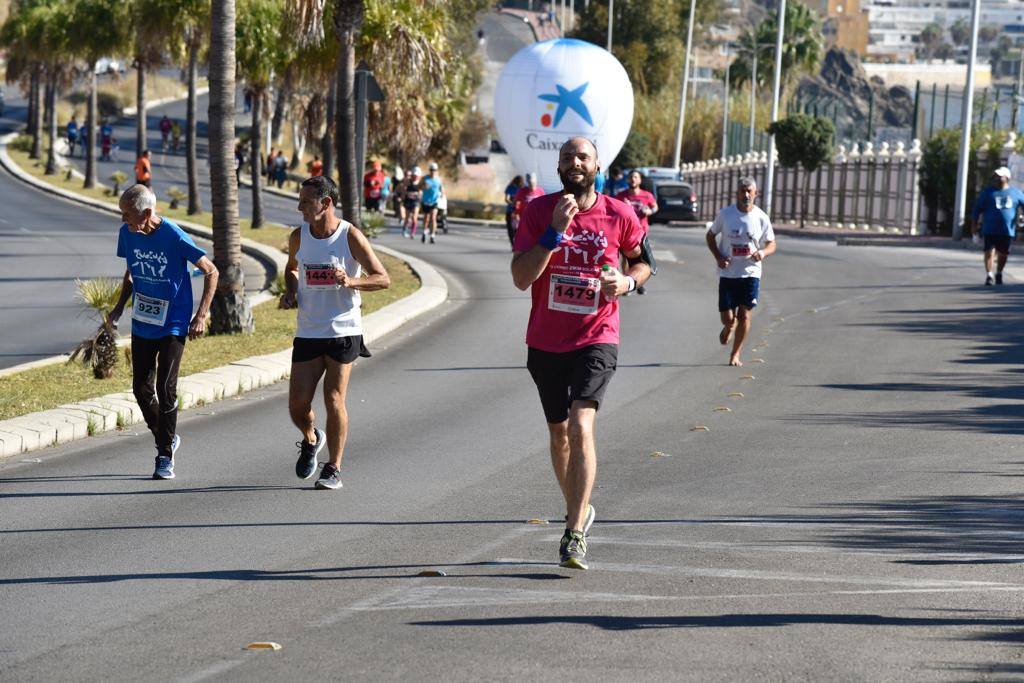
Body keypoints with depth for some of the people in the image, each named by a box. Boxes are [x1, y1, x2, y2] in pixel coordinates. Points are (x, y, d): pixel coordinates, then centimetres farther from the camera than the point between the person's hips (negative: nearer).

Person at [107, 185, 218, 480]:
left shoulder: (175, 238, -19)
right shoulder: (127, 234, -2)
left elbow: (211, 272, -9)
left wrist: (201, 316, -12)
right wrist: (119, 307, 6)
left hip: (173, 325, -5)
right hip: (142, 324, 5)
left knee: (166, 389, -10)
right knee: (142, 389, 5)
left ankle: (165, 457, 0)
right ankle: (166, 439, 27)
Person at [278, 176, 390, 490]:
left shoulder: (351, 237, -9)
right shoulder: (298, 237, 3)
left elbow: (383, 279, -6)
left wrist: (351, 281, -24)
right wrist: (290, 291, 3)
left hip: (343, 331, -4)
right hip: (307, 332, 4)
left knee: (334, 400, -5)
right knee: (297, 404, -1)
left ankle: (334, 469, 8)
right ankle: (311, 440, 33)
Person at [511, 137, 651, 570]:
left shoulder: (619, 216, -3)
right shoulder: (539, 211, -3)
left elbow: (643, 260, 16)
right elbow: (521, 278, -12)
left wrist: (628, 281, -7)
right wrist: (555, 231, -21)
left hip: (596, 341, -3)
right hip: (546, 342, 3)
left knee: (581, 428, -20)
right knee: (559, 432, 17)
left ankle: (575, 535, -21)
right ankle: (578, 511, 40)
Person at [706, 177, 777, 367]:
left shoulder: (761, 218, -3)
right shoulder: (725, 214, -3)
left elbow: (771, 244, 7)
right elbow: (710, 235, 10)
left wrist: (763, 253, -17)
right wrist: (718, 257, -6)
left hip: (751, 273, 0)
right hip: (728, 273, 0)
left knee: (744, 316, -4)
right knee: (728, 318, -1)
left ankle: (735, 354, 13)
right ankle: (729, 327, 37)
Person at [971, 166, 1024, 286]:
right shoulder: (988, 192, 5)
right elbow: (976, 211, 6)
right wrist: (974, 230, 1)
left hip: (1008, 231, 2)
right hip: (990, 230, -2)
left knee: (1003, 254, 11)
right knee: (990, 252, -13)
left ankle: (999, 274, 31)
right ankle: (989, 276, -14)